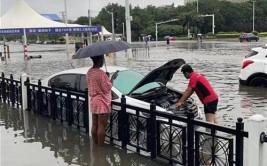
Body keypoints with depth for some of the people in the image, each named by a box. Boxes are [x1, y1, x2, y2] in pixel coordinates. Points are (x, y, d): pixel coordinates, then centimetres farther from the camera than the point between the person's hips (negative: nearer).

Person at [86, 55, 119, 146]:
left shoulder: (89, 72, 7)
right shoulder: (100, 73, -20)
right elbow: (107, 88, -16)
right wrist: (112, 78, -5)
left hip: (93, 102, 9)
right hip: (102, 103, -8)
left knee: (95, 125, 13)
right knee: (102, 126, -1)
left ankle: (95, 144, 21)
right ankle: (101, 146, 4)